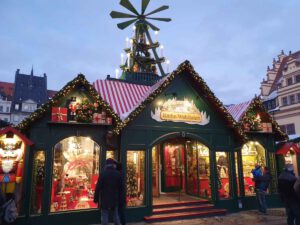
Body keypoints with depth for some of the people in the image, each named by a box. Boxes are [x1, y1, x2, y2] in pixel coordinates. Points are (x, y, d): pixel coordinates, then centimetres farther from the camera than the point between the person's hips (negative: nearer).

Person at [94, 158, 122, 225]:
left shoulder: (103, 174, -9)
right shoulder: (118, 174, 2)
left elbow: (98, 187, -9)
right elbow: (120, 187, 7)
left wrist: (96, 198, -2)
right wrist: (119, 198, 15)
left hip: (105, 199, -3)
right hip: (115, 199, 4)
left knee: (104, 216, 3)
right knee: (116, 216, 15)